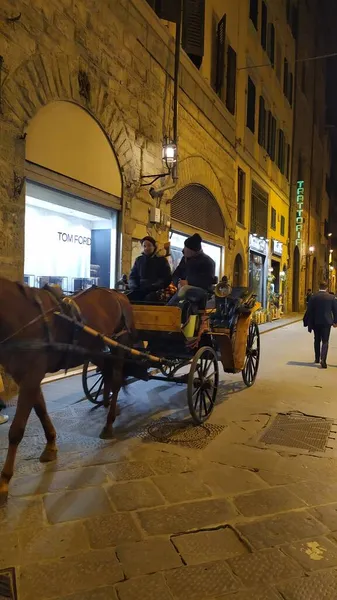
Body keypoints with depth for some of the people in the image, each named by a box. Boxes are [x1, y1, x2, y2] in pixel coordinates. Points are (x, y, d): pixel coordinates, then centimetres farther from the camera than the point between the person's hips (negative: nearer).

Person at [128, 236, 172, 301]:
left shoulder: (161, 260, 11)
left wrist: (153, 287, -13)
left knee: (149, 298, -38)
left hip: (155, 291, -3)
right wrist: (134, 287, -3)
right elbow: (132, 276, 21)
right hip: (140, 290, 3)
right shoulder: (138, 260, 21)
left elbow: (167, 278, 3)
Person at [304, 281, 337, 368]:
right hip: (326, 322, -1)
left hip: (316, 322, 1)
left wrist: (309, 323, 2)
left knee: (317, 340, 16)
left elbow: (309, 311, -5)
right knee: (325, 341, 0)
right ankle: (323, 359, -15)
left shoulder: (313, 297, -5)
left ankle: (317, 358, 25)